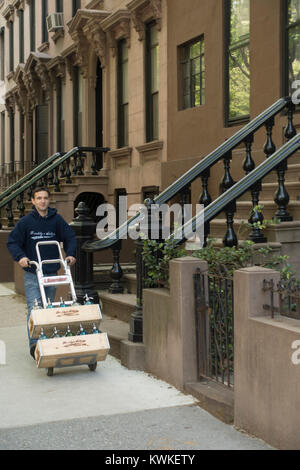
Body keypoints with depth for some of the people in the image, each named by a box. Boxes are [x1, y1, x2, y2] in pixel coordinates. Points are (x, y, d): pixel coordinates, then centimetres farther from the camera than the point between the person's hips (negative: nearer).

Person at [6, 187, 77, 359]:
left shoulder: (57, 220, 3)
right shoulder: (26, 221, -2)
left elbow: (70, 237, 9)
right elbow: (12, 242, 1)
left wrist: (71, 254, -8)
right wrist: (20, 256, -16)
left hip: (52, 272, 3)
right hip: (32, 274, -3)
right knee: (34, 308, -13)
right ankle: (34, 343, -14)